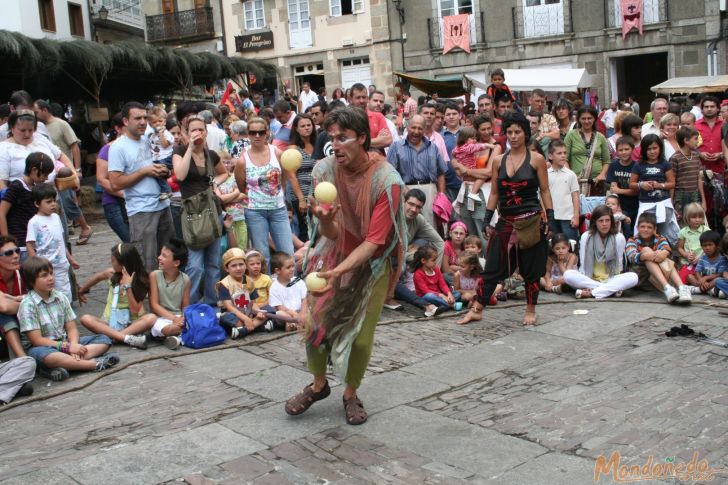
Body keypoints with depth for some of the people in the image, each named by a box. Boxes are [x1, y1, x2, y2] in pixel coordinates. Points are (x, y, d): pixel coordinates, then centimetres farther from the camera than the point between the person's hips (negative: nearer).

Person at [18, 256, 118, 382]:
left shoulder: (61, 297, 6)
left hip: (65, 343, 6)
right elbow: (37, 340, -15)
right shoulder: (27, 305, -9)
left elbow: (71, 328, 4)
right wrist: (68, 347, -21)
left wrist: (74, 345, -18)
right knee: (38, 353, -41)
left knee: (103, 340, -8)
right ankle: (94, 364, -38)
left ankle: (62, 365, -33)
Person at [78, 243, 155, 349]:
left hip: (130, 324, -3)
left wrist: (127, 286, -19)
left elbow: (135, 310, -14)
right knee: (86, 319, -27)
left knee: (151, 318, -32)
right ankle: (128, 338, -42)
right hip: (109, 323, 3)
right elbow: (96, 277, 24)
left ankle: (112, 336, -38)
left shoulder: (140, 280, -6)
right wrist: (81, 291, 38)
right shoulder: (111, 273, 1)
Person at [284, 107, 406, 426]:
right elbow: (333, 233, -15)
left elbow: (374, 241, -23)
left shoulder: (386, 180, -24)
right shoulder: (325, 170, -13)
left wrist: (338, 271, -36)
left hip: (372, 261, -3)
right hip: (335, 253, 3)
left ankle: (351, 394, 24)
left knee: (361, 335, -3)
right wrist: (324, 218, -39)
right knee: (314, 322, -1)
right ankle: (318, 384, 26)